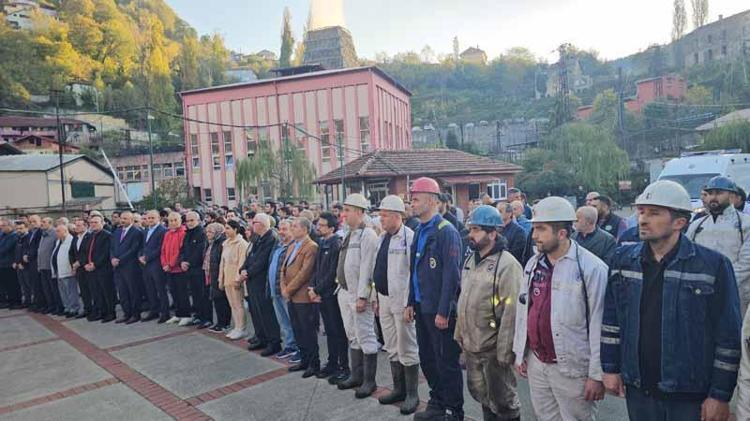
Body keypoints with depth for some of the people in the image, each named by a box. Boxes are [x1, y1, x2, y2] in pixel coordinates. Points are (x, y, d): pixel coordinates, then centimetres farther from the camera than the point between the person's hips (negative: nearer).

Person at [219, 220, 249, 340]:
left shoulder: (241, 243, -10)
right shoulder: (226, 243, 13)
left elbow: (242, 262, -15)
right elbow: (222, 262, 16)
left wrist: (238, 279, -19)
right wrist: (221, 279, 14)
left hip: (236, 279, -7)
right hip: (227, 279, 7)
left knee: (238, 305, -2)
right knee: (232, 305, 12)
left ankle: (241, 329, 6)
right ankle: (235, 328, 19)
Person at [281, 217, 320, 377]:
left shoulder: (311, 247, -13)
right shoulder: (291, 246, 16)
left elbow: (304, 272, -19)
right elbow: (284, 268, 15)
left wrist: (289, 289, -14)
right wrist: (283, 287, 1)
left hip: (303, 297, -8)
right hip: (291, 297, 9)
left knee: (308, 332, 1)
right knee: (298, 332, 15)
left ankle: (314, 364, 13)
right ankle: (304, 360, 27)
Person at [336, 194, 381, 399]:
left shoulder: (368, 234, -15)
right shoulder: (351, 234, 13)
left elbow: (366, 268, -19)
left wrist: (362, 296, -20)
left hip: (361, 295, -9)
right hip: (350, 293, 9)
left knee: (366, 335, 0)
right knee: (353, 336, 17)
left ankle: (369, 380, 11)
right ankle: (356, 375, 30)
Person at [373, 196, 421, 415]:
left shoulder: (409, 237, -14)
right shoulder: (382, 238, 11)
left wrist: (411, 303, -19)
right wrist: (377, 297, 16)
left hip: (402, 300, -8)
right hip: (384, 299, 8)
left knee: (407, 349, 2)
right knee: (392, 348, 16)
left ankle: (412, 394, 16)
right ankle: (399, 389, 30)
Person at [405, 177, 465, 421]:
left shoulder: (446, 231, -15)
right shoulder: (420, 232, 11)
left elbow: (451, 274, -19)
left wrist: (443, 311, -20)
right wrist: (411, 303, 14)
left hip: (439, 310, -8)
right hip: (422, 307, 8)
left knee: (447, 361, 4)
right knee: (427, 358, 18)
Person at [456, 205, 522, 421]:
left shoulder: (507, 265, -19)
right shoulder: (471, 260, 7)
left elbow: (511, 312, -21)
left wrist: (505, 351, -20)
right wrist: (460, 334, 13)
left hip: (493, 347, -7)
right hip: (470, 345, 7)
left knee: (502, 399, 11)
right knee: (481, 393, 23)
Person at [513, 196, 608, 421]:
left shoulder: (591, 267, -15)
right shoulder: (533, 263, 5)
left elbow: (599, 324, -15)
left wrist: (597, 374, -13)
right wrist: (520, 353, 13)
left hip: (572, 369, -6)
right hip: (536, 363, 6)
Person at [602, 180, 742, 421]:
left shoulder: (713, 265, -11)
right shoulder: (624, 259, 1)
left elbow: (728, 338, -8)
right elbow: (611, 319, 7)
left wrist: (720, 396, -7)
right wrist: (610, 368, 6)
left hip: (691, 395, -3)